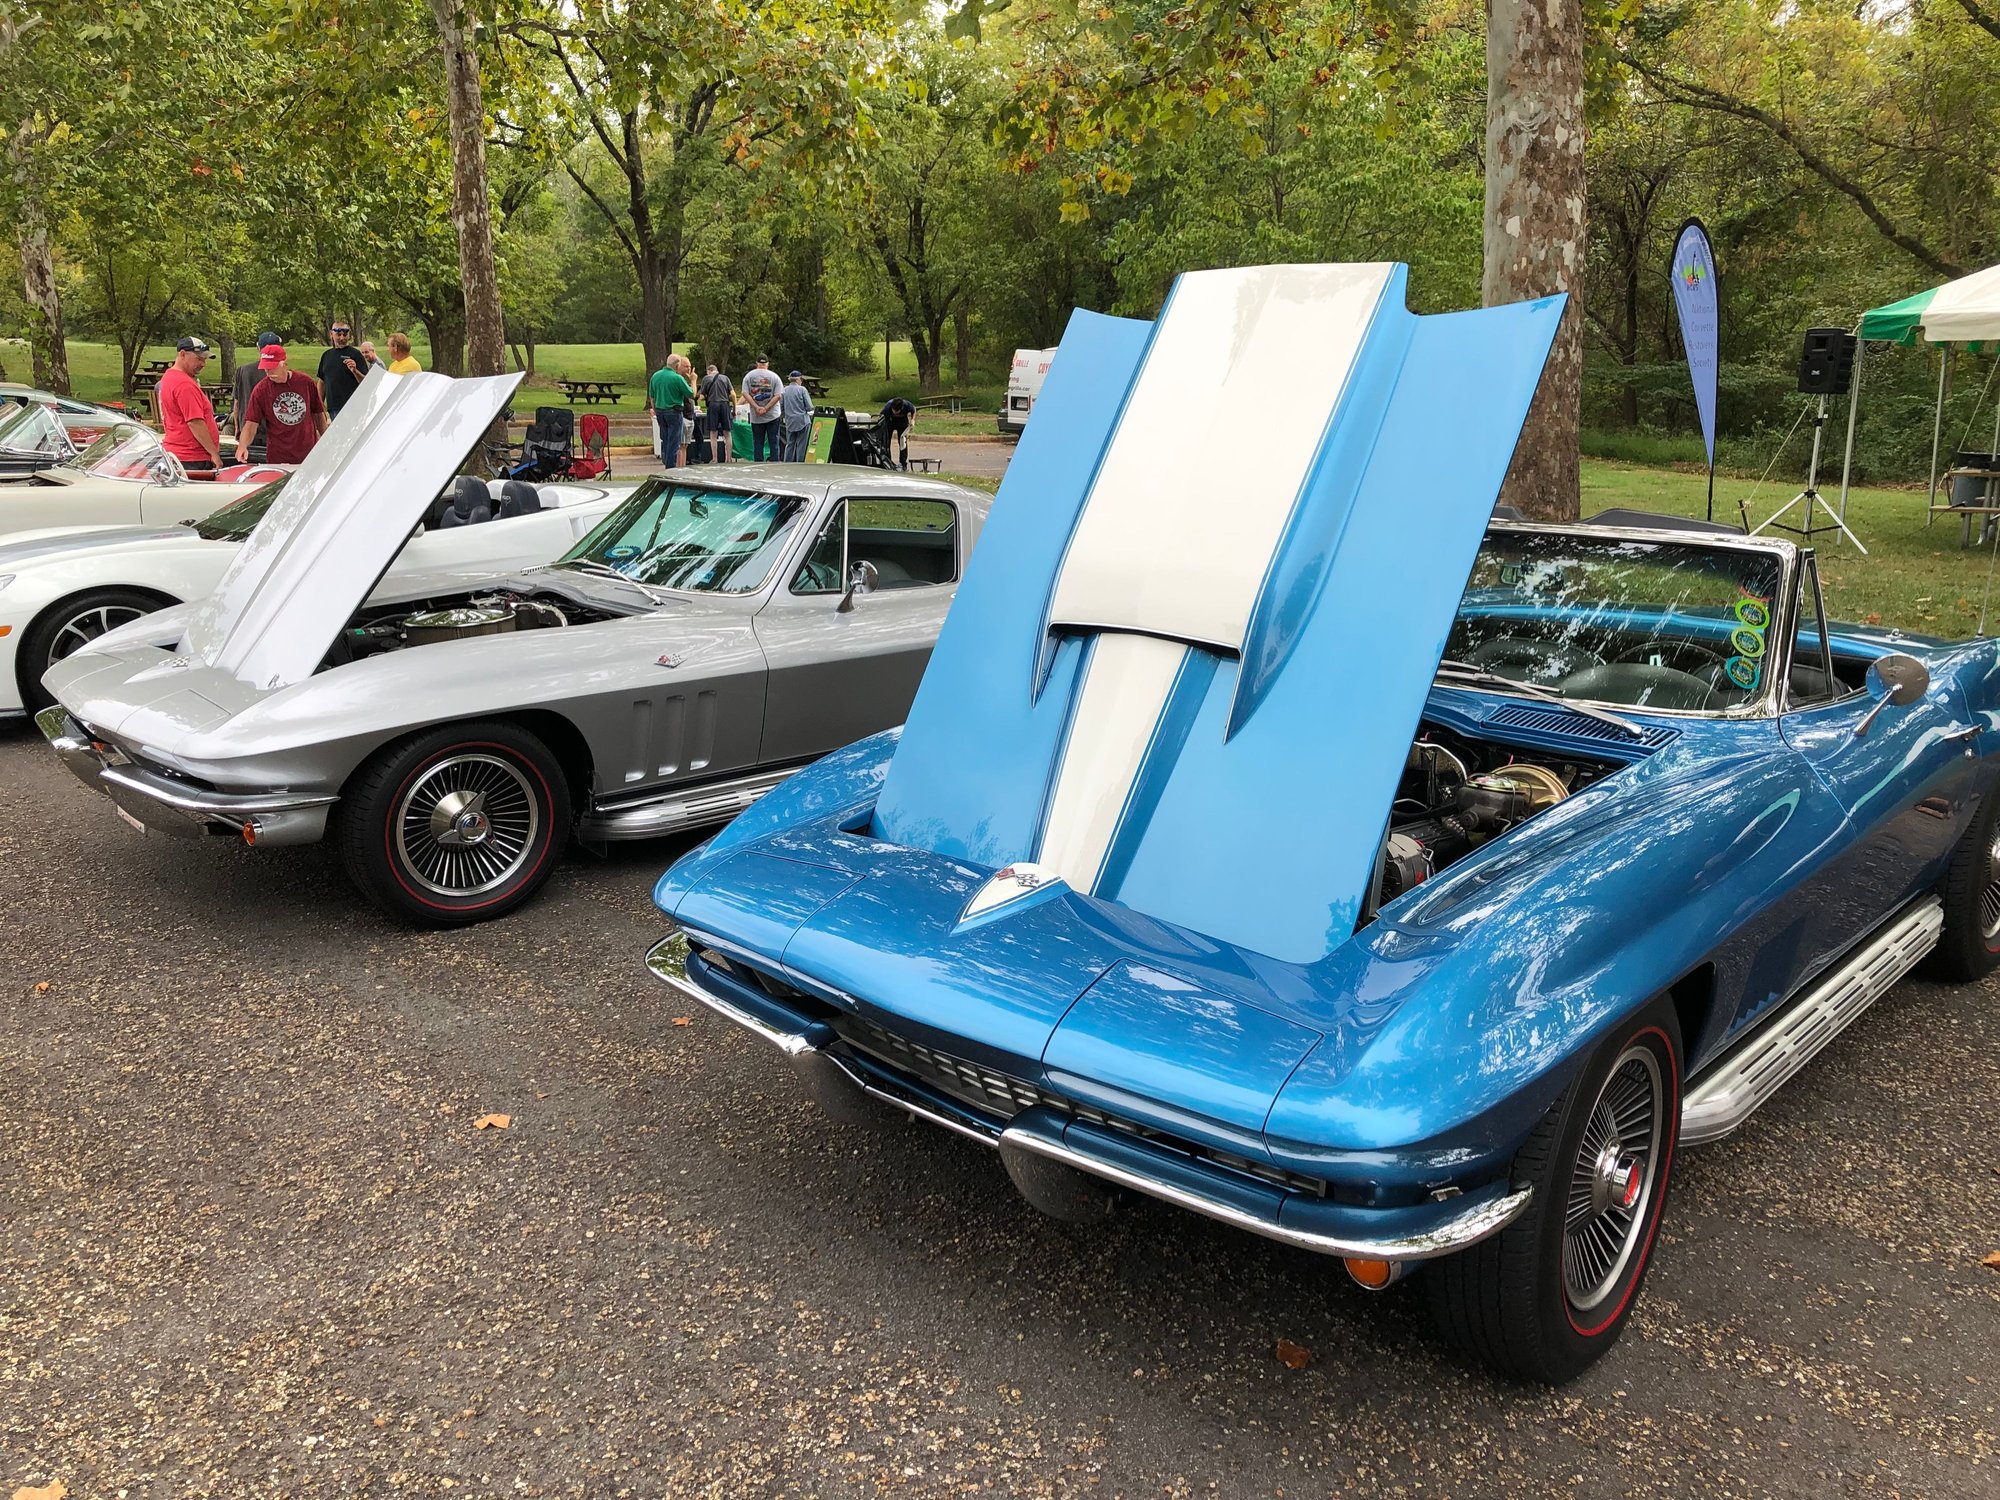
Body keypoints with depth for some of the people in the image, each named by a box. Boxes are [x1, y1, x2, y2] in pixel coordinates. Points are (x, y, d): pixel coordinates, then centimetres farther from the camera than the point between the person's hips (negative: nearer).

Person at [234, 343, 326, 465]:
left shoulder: (306, 383, 0)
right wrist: (242, 445, -23)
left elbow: (318, 414, 9)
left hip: (309, 455, 1)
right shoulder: (260, 390, -4)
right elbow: (251, 423, -6)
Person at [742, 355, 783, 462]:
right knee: (774, 443, 4)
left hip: (755, 416, 1)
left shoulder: (749, 376, 1)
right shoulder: (774, 376, -3)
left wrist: (757, 408, -12)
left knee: (757, 443, 7)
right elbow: (778, 395, -11)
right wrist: (765, 409, -12)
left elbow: (745, 394, -7)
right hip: (772, 416, -1)